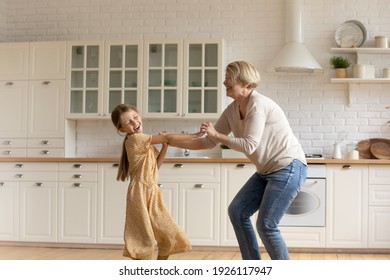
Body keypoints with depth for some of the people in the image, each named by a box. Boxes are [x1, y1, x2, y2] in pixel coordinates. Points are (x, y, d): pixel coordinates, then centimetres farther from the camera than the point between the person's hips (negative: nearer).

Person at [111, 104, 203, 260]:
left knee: (169, 236, 10)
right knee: (145, 240, -9)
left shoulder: (146, 142, 15)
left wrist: (164, 146, 4)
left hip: (153, 194, 9)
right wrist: (195, 135, -12)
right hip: (140, 194, -9)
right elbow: (168, 137, -17)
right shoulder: (135, 139, -13)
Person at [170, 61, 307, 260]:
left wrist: (217, 134, -17)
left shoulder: (257, 104, -19)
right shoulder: (232, 110, 6)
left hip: (289, 168, -9)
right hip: (267, 171, 9)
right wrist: (174, 142, 2)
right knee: (237, 211, 7)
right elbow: (209, 142, 7)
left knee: (266, 225, -10)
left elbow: (249, 146, -25)